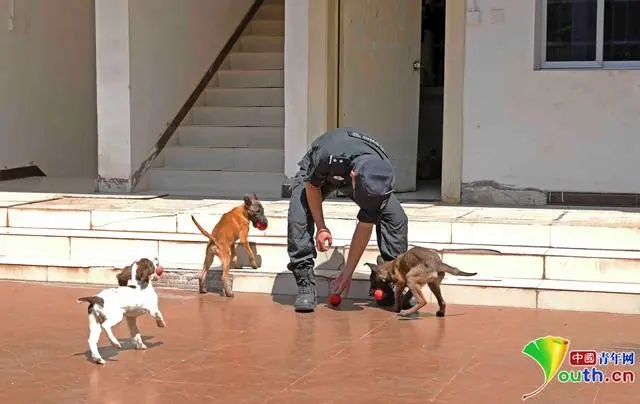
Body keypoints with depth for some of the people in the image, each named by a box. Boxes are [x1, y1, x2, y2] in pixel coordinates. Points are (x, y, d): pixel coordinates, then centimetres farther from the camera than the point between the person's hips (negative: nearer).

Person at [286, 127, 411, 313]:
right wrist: (321, 228, -21)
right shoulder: (328, 157, -47)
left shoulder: (381, 179, -36)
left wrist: (348, 272, -22)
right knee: (298, 218, -28)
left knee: (396, 218, -15)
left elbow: (365, 227, -26)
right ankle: (305, 287, -19)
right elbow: (312, 186, -23)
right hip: (316, 173, -2)